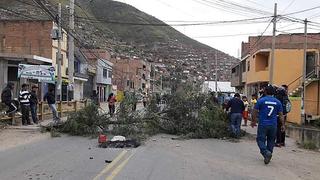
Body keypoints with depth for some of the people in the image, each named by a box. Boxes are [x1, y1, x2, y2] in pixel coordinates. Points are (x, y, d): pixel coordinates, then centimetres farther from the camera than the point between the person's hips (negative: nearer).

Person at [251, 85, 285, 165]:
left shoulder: (261, 100, -5)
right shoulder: (277, 102, 5)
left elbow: (255, 112, -1)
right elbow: (281, 115, 6)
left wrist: (253, 121, 11)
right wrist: (283, 125, 12)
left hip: (263, 124, -3)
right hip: (273, 125, 4)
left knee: (260, 140, 2)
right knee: (271, 141, 16)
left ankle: (266, 153, -21)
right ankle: (268, 156, 19)